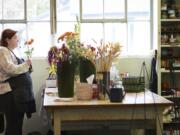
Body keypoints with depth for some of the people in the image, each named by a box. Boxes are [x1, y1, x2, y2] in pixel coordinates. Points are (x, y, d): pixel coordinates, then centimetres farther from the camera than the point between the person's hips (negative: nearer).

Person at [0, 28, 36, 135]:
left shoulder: (10, 51, 19)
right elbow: (11, 69, -21)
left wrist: (26, 66, 12)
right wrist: (26, 64, -12)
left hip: (18, 93, 10)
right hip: (11, 94, -10)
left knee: (17, 125, 14)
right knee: (13, 126, -5)